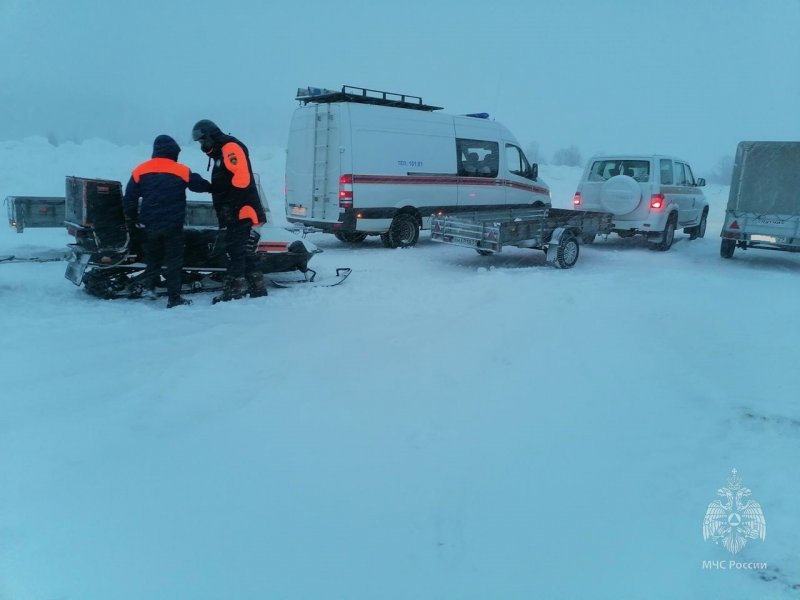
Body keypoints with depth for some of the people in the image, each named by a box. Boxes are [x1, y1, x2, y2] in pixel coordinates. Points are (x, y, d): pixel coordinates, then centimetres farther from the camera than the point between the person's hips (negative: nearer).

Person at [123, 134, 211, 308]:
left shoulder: (140, 170, 4)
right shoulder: (182, 171, -4)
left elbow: (129, 198, 5)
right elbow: (200, 184, 10)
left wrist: (131, 218, 19)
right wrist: (212, 187, 31)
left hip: (150, 223, 3)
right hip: (173, 224, -3)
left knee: (153, 256, 23)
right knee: (174, 260, 2)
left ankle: (149, 285, 21)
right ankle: (174, 298, 3)